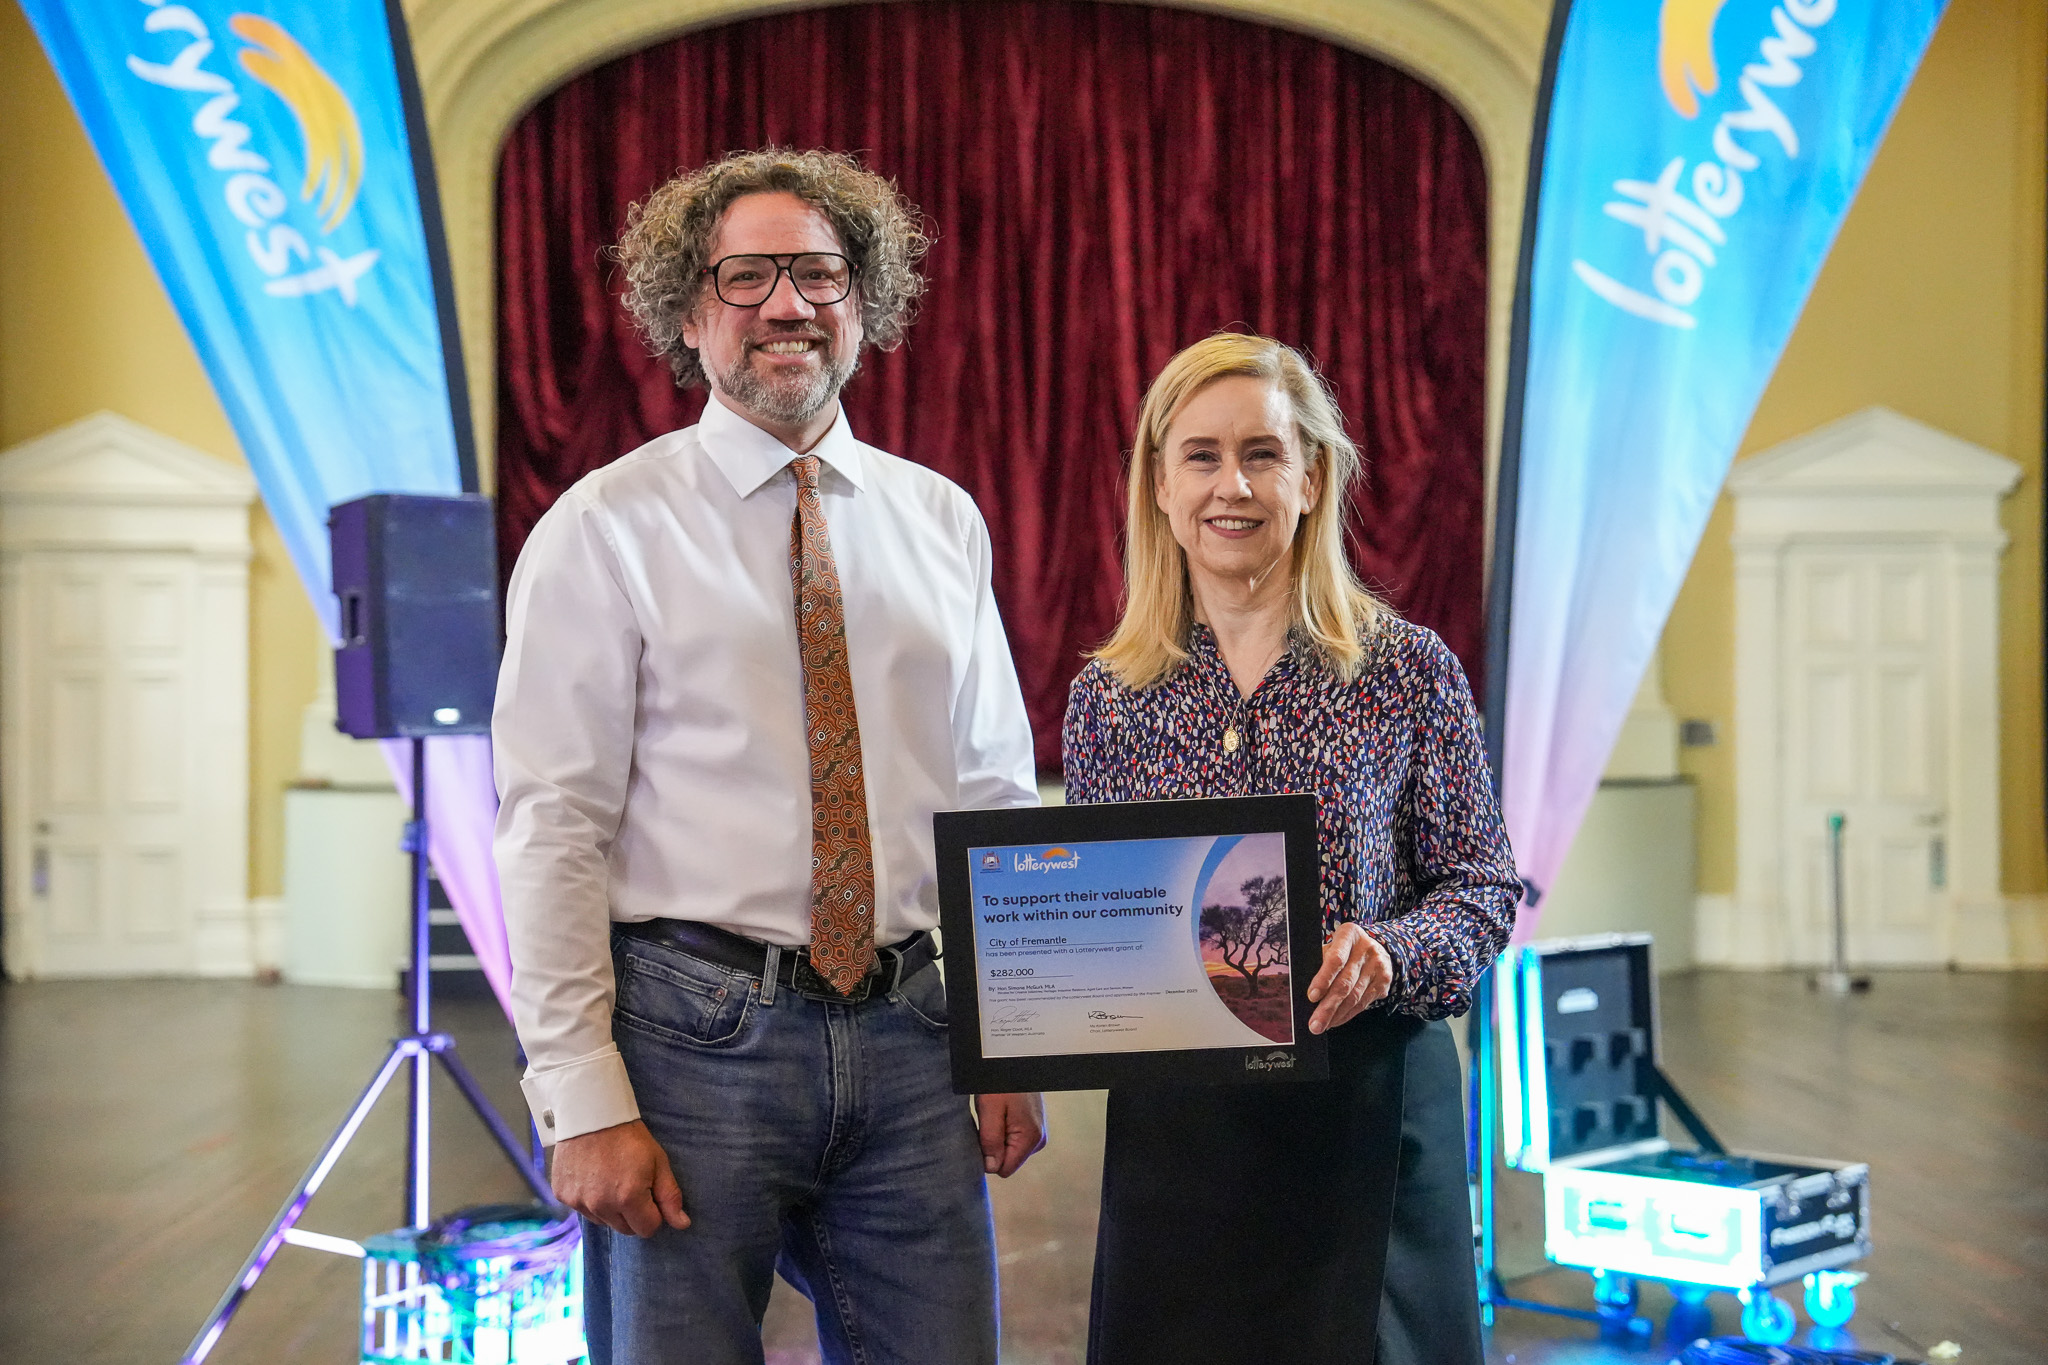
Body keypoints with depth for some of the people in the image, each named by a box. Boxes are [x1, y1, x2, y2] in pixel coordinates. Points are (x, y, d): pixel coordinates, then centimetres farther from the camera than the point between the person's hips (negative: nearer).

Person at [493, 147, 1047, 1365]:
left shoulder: (943, 522, 11)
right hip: (694, 1034, -3)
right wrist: (584, 1102, -12)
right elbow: (552, 830, -6)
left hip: (910, 1037, 4)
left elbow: (998, 799, 11)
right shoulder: (607, 530, -2)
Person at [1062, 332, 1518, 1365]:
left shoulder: (1408, 672, -1)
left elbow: (1484, 890, 0)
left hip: (1367, 1105, -1)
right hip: (1171, 1119, 2)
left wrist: (1389, 956, -18)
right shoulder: (1106, 697, 5)